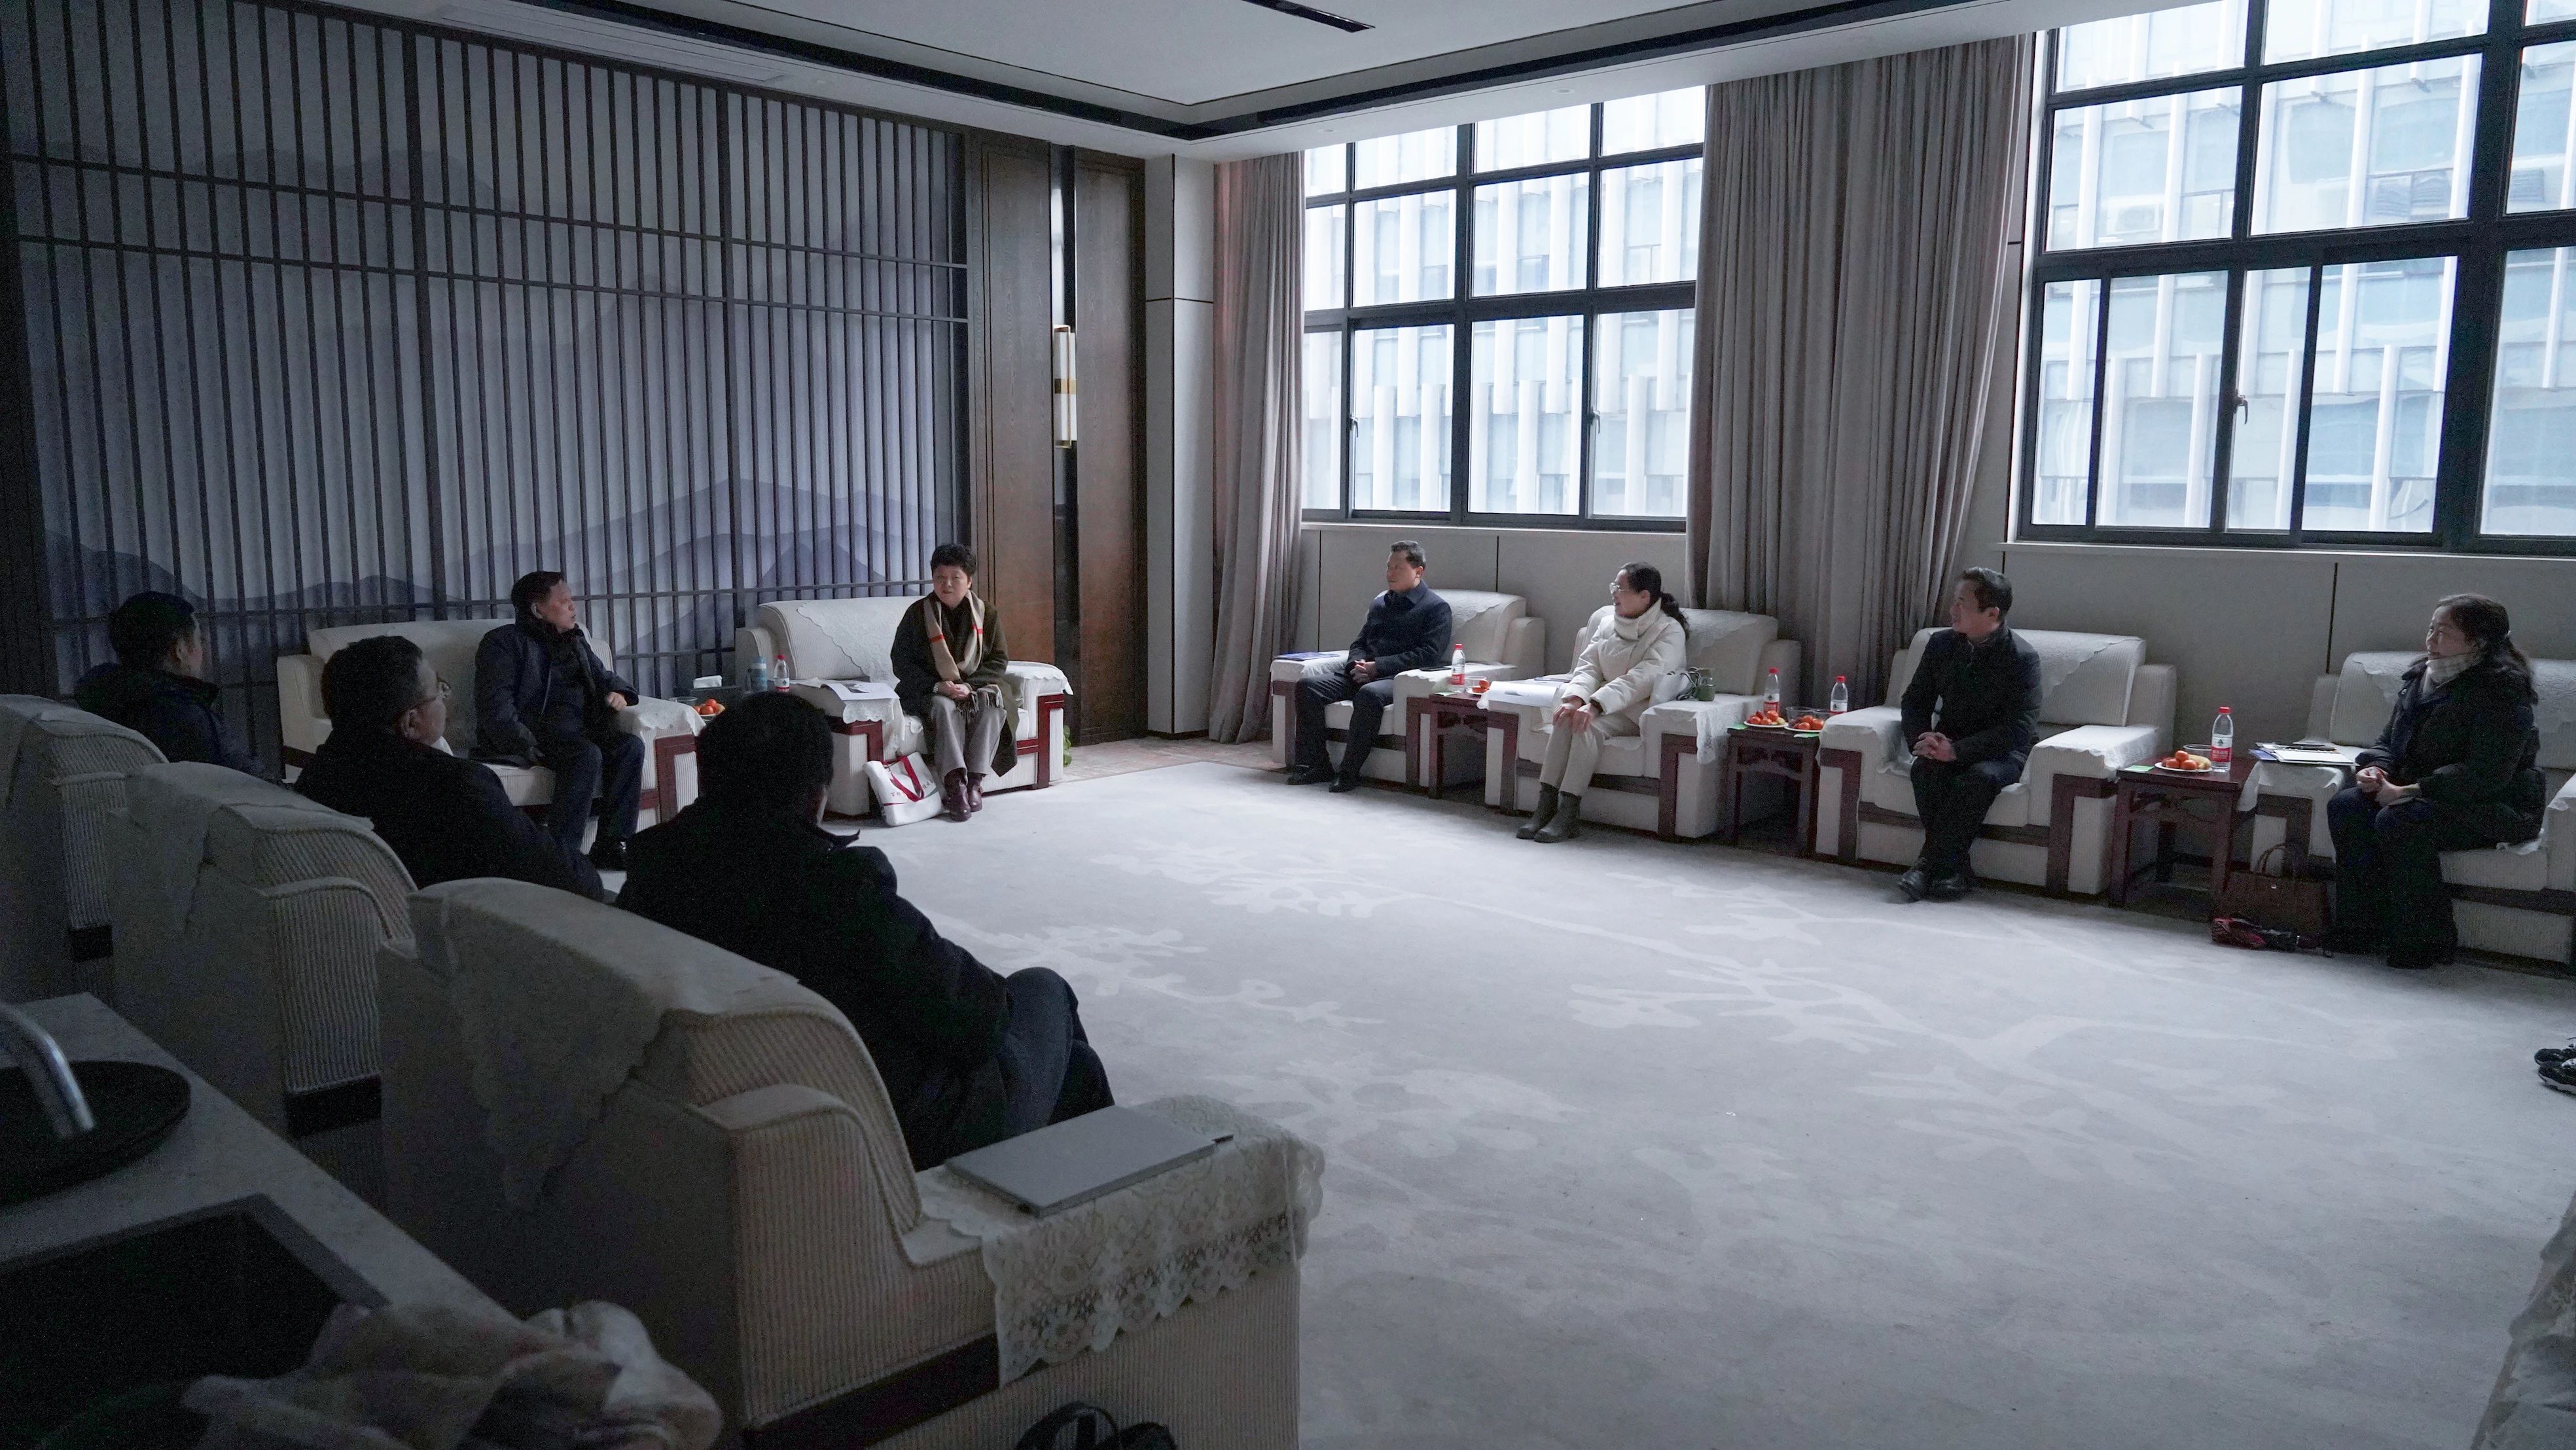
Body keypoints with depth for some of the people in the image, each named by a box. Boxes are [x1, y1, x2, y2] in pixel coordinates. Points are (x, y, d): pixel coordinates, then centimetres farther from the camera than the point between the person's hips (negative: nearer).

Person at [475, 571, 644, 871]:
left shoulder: (575, 643, 25)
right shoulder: (504, 643, 1)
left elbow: (603, 676, 37)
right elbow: (495, 706, -11)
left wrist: (618, 691, 10)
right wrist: (527, 746, -26)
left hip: (575, 731, 7)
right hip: (533, 732, -7)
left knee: (631, 745, -20)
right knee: (587, 754, -34)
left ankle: (611, 846, -22)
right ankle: (561, 854, -34)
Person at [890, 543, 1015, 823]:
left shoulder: (987, 614, 4)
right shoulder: (917, 614, -1)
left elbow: (999, 660, 2)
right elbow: (902, 662, -3)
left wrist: (969, 685, -16)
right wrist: (937, 686, -18)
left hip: (976, 686, 2)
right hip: (927, 690, -2)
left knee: (992, 705, -31)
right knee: (944, 707, -35)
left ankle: (975, 782, -33)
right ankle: (954, 784, -42)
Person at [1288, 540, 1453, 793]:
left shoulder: (1436, 608, 1)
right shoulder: (1379, 603, 23)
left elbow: (1429, 654, -11)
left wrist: (1378, 667, -16)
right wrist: (1356, 665, -1)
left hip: (1399, 678, -7)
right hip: (1364, 674, 7)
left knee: (1368, 695, -39)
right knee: (1308, 686, -14)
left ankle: (1349, 772, -31)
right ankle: (1314, 765, -13)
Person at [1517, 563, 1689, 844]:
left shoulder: (1670, 631, -8)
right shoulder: (1608, 624, 14)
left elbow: (1641, 679, -22)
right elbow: (1588, 667, 4)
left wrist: (1594, 706, -33)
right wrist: (1575, 698, -19)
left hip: (1641, 710, -5)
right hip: (1605, 703, 6)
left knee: (1589, 725, -32)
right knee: (1568, 717, -26)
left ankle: (1568, 812, -34)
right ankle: (1546, 805, -31)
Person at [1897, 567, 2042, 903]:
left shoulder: (2022, 658, -14)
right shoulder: (1942, 644, 2)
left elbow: (2020, 729, -21)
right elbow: (1915, 701, 9)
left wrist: (1957, 750, -30)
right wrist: (1922, 738, -14)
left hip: (2002, 752, -4)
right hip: (1949, 744, 4)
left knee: (1980, 777, -36)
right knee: (1925, 768, -29)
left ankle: (1931, 863, -28)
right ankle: (1954, 868, -25)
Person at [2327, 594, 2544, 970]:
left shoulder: (2501, 691, -17)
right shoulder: (2420, 677, 9)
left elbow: (2484, 776, -25)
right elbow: (2389, 740, 17)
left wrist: (2408, 792, -26)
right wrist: (2374, 767, -6)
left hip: (2492, 808, -8)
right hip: (2421, 796, 8)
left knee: (2398, 823, -32)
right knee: (2344, 806, -15)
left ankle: (2425, 943, -20)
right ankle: (2361, 929, -13)